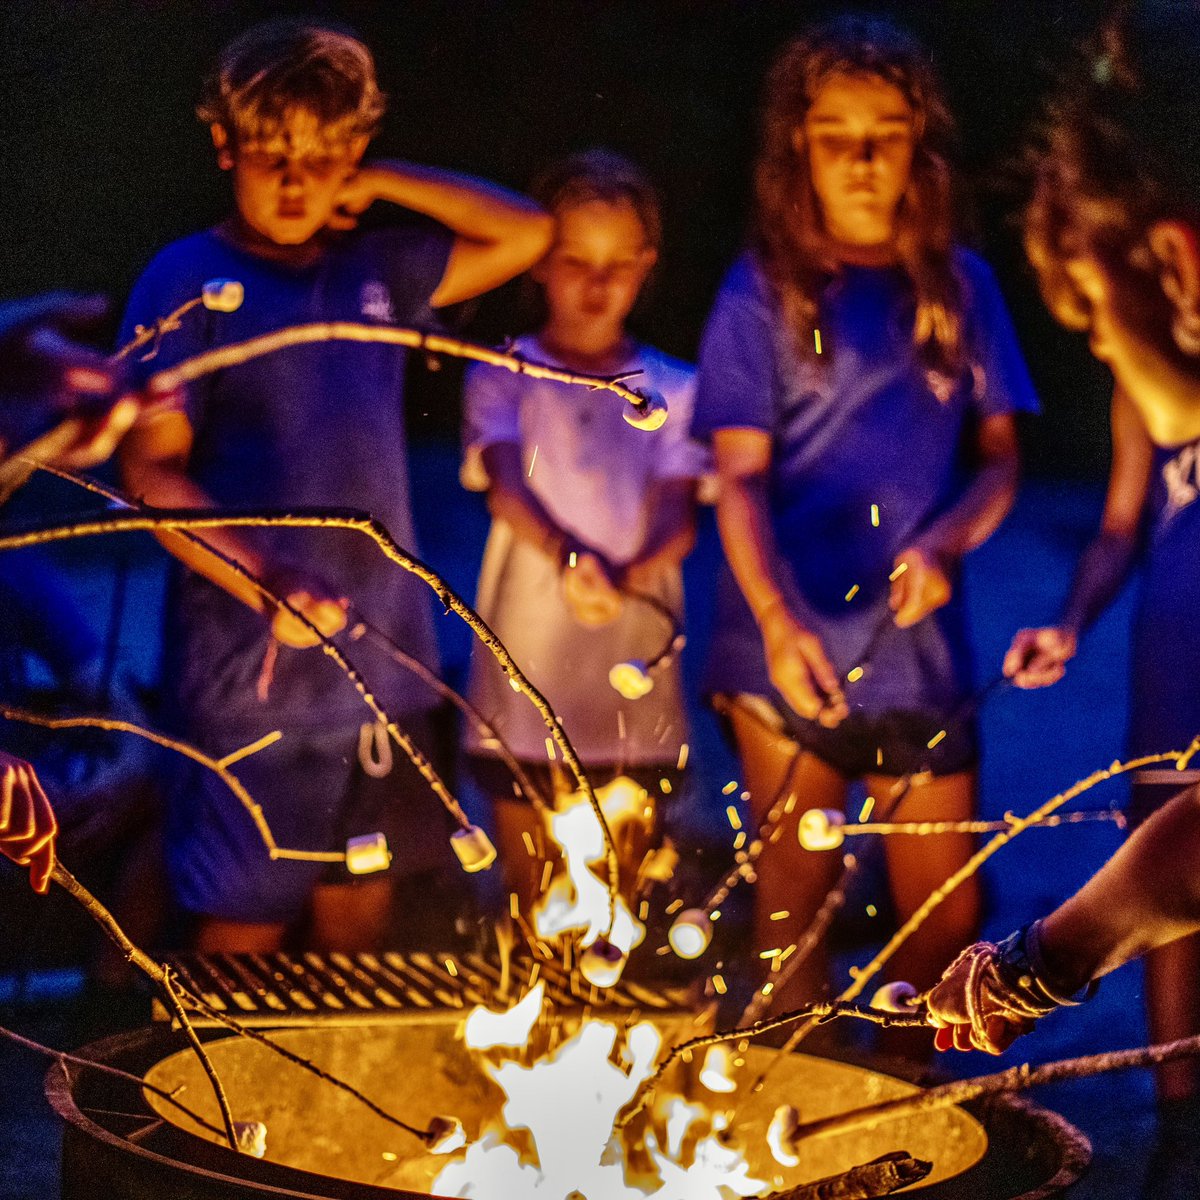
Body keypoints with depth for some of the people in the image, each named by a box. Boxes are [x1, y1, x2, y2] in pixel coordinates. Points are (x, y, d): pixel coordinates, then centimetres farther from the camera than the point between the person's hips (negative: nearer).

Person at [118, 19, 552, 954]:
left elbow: (525, 234, 16)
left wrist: (379, 185, 7)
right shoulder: (189, 280, -3)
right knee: (248, 929, -2)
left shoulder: (373, 271, 11)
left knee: (359, 918, 11)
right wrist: (266, 585, -22)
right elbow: (150, 470, -8)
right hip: (253, 667, -5)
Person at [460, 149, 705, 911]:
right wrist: (567, 556, -34)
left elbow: (679, 512, -4)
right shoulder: (503, 378, 6)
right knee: (533, 904, 4)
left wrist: (626, 572, -27)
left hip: (637, 675, 1)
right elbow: (505, 484, -12)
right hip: (528, 670, -1)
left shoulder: (671, 388, 9)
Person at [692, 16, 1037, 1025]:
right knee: (794, 903, 4)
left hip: (918, 649, 2)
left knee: (946, 919, 3)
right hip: (787, 650, -2)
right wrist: (776, 615, -21)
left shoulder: (959, 285, 8)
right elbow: (740, 476, -5)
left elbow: (999, 457, 9)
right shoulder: (765, 289, 1)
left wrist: (944, 542, -12)